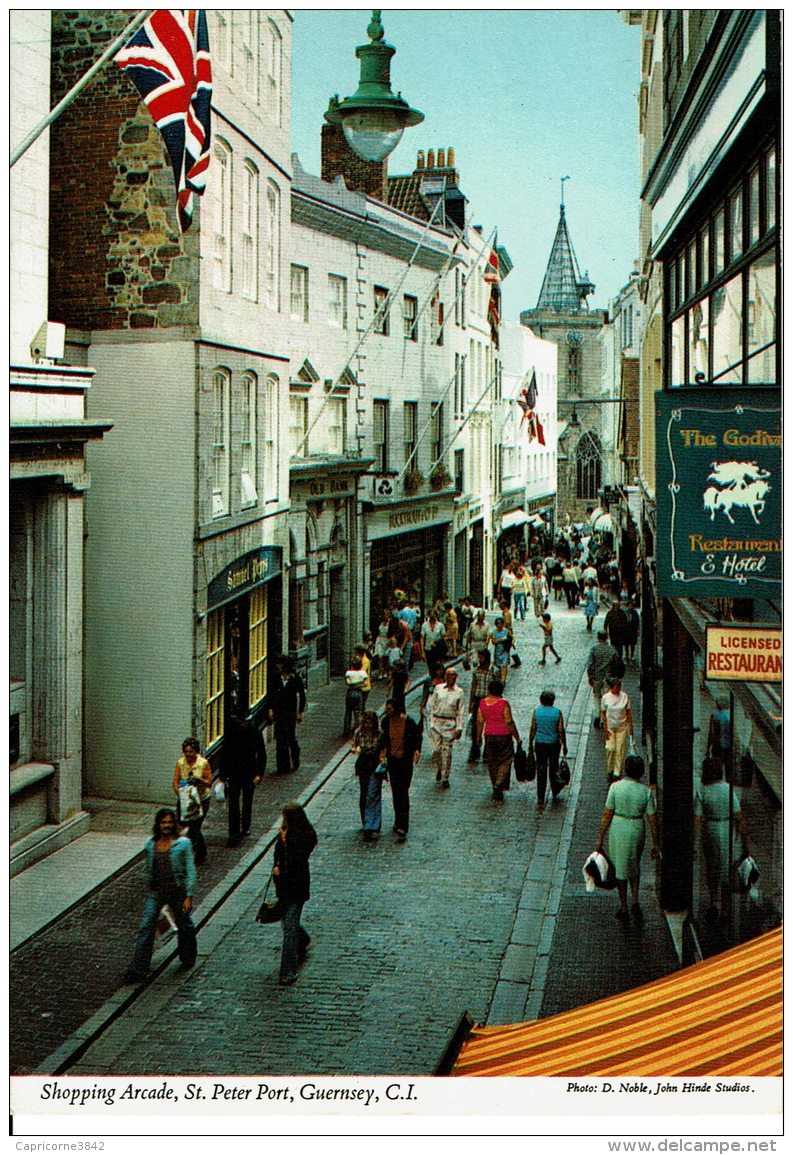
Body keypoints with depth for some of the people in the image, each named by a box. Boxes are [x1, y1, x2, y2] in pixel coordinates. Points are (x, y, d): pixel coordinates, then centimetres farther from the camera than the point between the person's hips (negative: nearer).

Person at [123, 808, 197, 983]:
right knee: (146, 927, -9)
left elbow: (191, 870, -9)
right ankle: (137, 970, -10)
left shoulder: (183, 844, -8)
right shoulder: (150, 845, 3)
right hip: (156, 892, 2)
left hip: (177, 891, -2)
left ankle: (188, 959, 39)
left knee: (184, 925, 14)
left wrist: (189, 896, -14)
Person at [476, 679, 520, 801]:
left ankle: (496, 790, 22)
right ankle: (499, 785, -12)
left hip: (489, 735, 4)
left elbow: (479, 721, 1)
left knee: (492, 762, 14)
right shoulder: (503, 703, -14)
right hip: (504, 736, -4)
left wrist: (479, 736, 13)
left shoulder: (483, 702, -3)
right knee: (505, 761, 6)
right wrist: (517, 737, -5)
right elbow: (509, 722, -14)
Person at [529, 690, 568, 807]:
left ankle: (541, 799, 2)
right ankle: (555, 792, 26)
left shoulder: (536, 711, -3)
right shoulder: (557, 712, -5)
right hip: (554, 743, 0)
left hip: (540, 744, 0)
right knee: (553, 767, 19)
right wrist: (564, 745, 2)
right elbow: (561, 730, -5)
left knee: (541, 770, 4)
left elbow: (533, 730, -2)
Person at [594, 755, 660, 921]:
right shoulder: (646, 791, -9)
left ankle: (624, 909, 19)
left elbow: (607, 815, -9)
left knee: (620, 868, 13)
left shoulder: (615, 787, -13)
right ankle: (635, 901, 15)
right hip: (637, 830, 1)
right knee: (634, 866, 25)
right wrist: (655, 844, 4)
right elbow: (652, 820, -6)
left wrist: (600, 839, -1)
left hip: (618, 829, -1)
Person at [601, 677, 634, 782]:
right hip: (610, 726, -1)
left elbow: (629, 712, 2)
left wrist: (631, 726, 1)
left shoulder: (625, 696, -5)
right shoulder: (605, 697, -9)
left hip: (622, 726, 1)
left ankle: (617, 773, 9)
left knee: (620, 750, 0)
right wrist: (605, 729, -6)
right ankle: (609, 771, 11)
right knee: (610, 749, -7)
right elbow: (603, 713, -3)